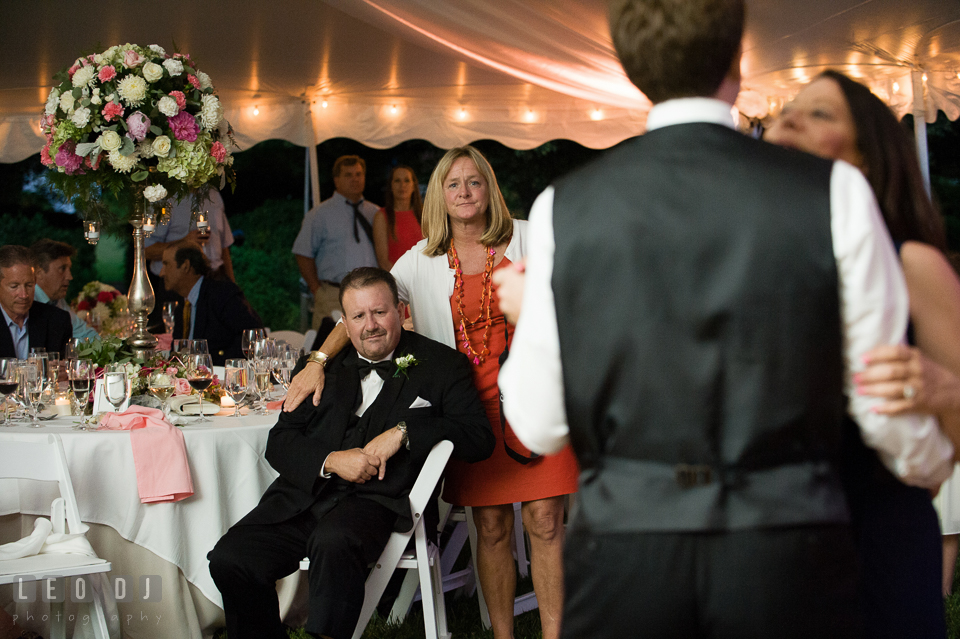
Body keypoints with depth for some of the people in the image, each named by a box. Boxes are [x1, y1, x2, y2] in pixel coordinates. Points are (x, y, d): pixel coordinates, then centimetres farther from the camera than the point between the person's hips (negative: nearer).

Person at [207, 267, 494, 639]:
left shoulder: (440, 365, 9)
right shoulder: (322, 368, 19)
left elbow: (480, 438, -3)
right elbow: (279, 443, 12)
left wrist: (403, 432, -14)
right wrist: (331, 461, -8)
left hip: (378, 500, -4)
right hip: (306, 495, 4)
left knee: (333, 541, -37)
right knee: (229, 558, -18)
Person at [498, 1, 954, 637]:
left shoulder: (564, 206, -1)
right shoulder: (835, 193, -4)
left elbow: (539, 425, 0)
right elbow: (888, 402, 1)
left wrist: (522, 311, 20)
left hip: (623, 562, 1)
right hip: (788, 560, 0)